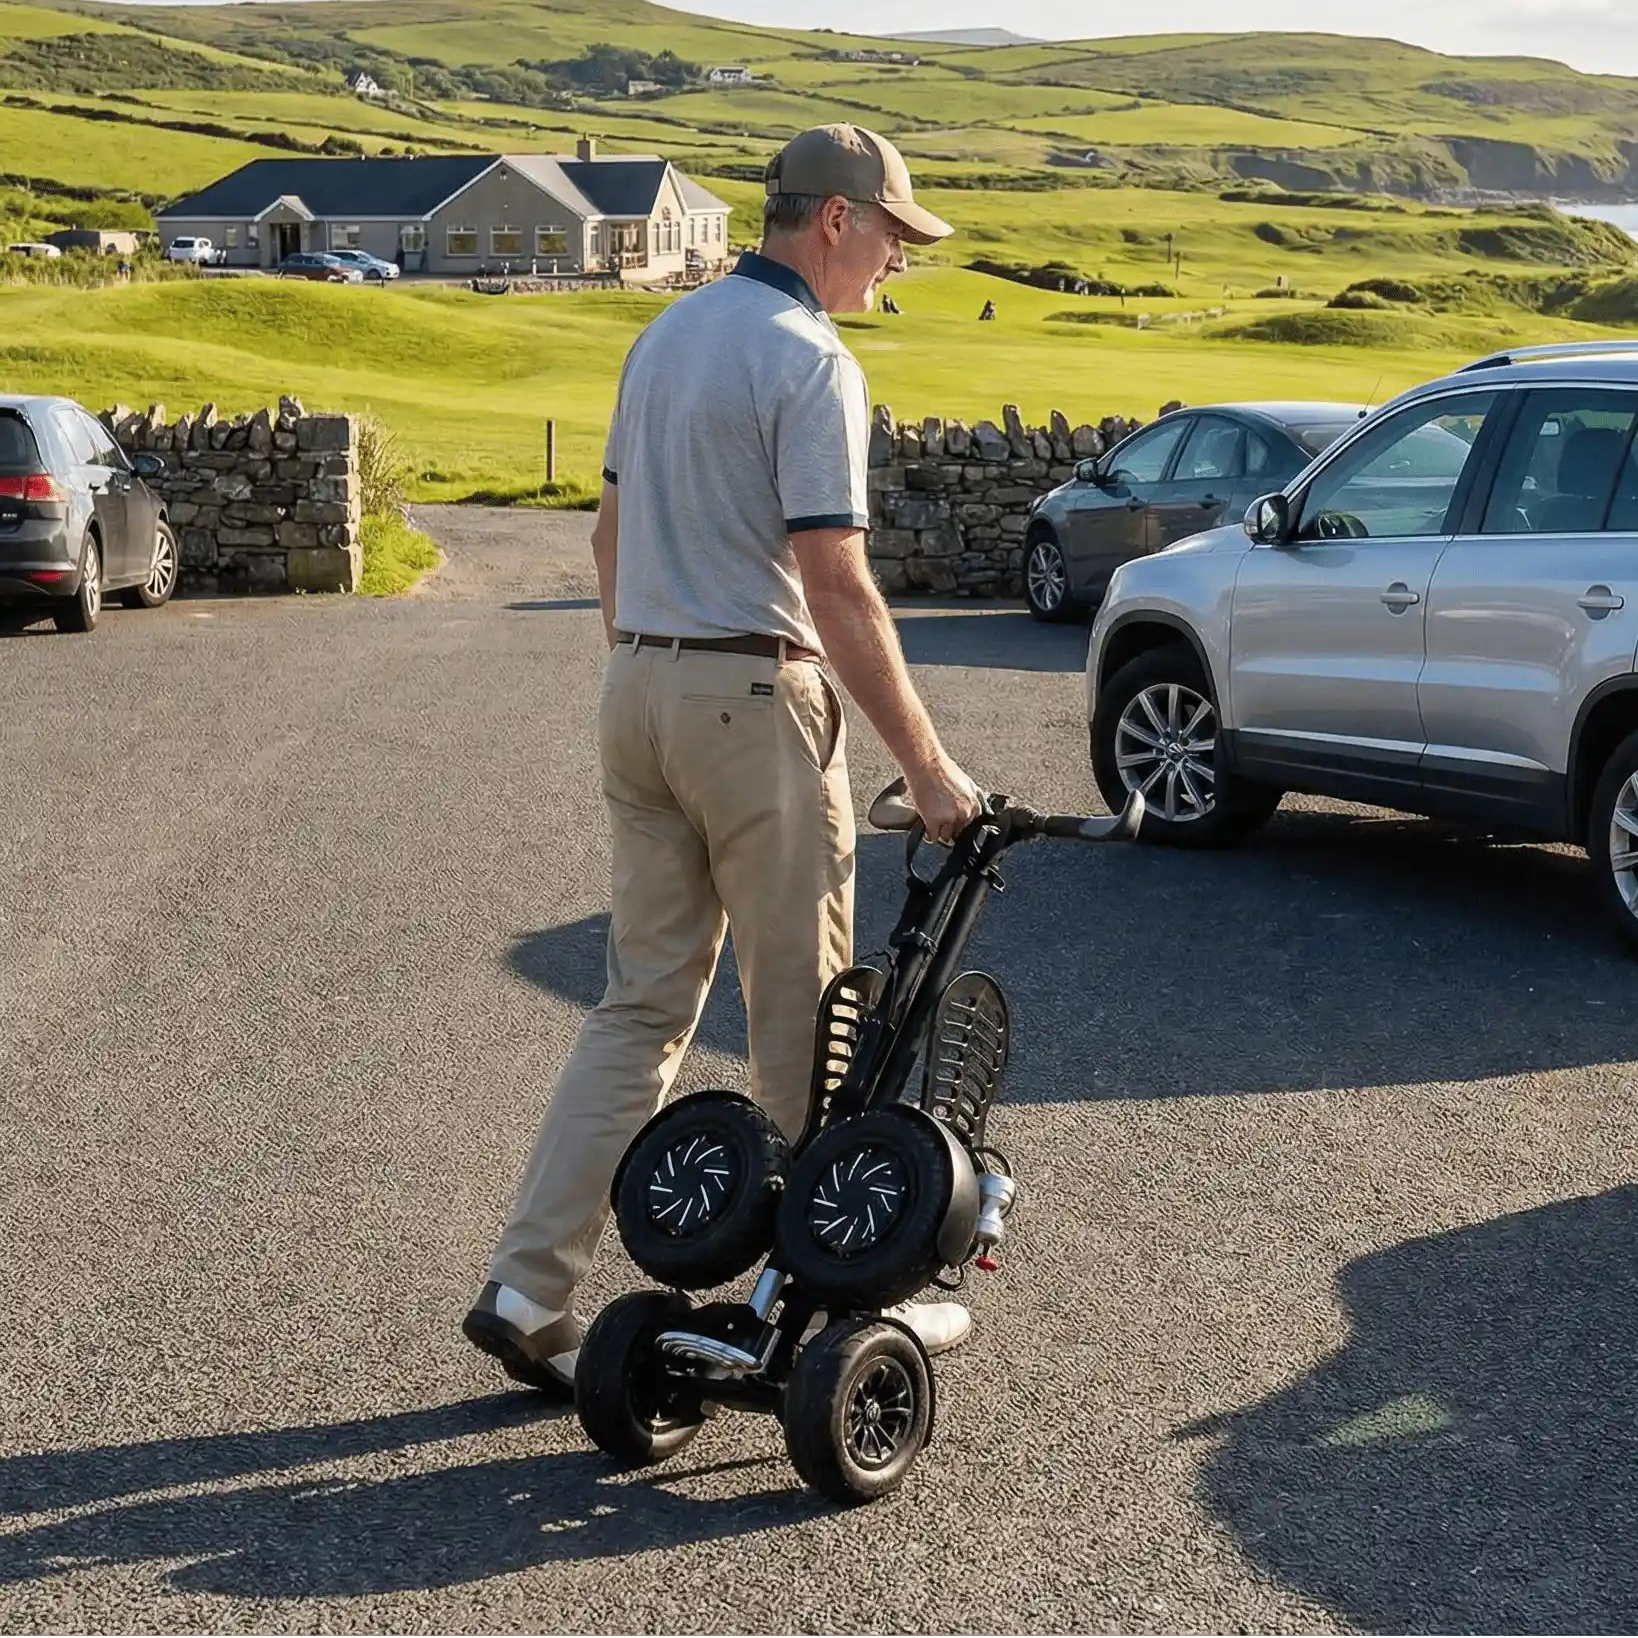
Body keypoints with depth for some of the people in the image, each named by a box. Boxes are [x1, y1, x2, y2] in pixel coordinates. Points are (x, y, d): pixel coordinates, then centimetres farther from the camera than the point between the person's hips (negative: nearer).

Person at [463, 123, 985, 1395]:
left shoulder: (666, 335, 13)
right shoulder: (810, 361, -13)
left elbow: (612, 536, 18)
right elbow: (836, 585, -19)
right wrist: (925, 763, -15)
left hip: (640, 690, 8)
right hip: (753, 698, -8)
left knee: (642, 1003, 11)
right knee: (804, 1013, 4)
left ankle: (532, 1288, 8)